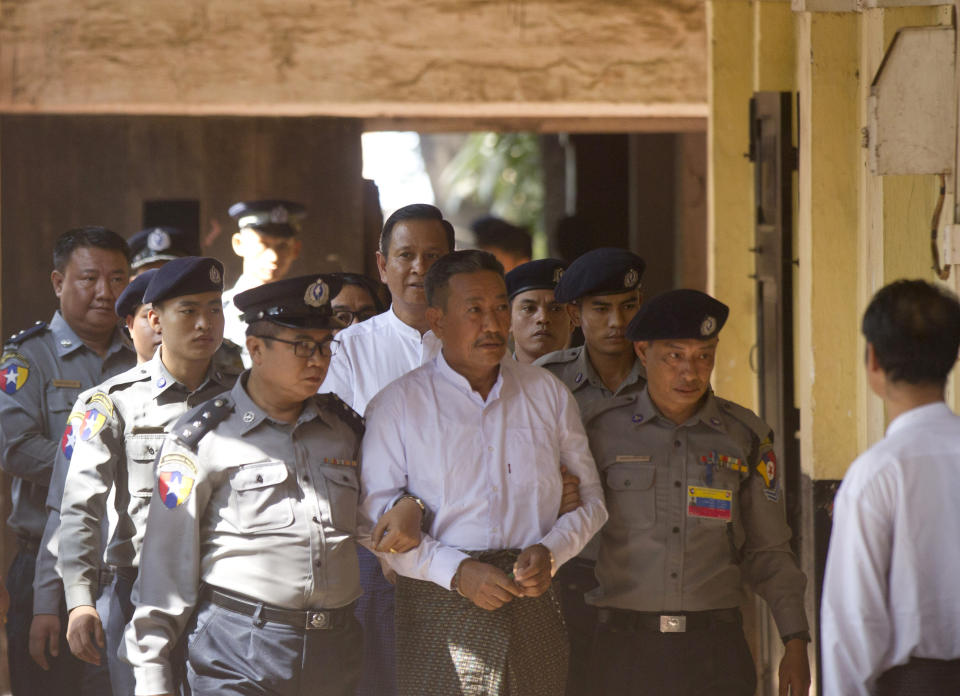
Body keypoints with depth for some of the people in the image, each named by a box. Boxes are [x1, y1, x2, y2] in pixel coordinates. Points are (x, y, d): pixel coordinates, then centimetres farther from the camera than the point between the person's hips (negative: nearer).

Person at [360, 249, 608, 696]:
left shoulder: (548, 393, 14)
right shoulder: (397, 405, 3)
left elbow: (590, 496, 16)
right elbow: (374, 516, -4)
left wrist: (550, 551, -4)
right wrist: (457, 572, -14)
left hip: (534, 607, 3)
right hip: (439, 616, -3)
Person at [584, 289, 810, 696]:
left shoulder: (745, 437, 7)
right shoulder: (603, 429, 4)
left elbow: (768, 552, 11)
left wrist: (795, 643, 4)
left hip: (715, 647, 1)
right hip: (627, 647, -1)